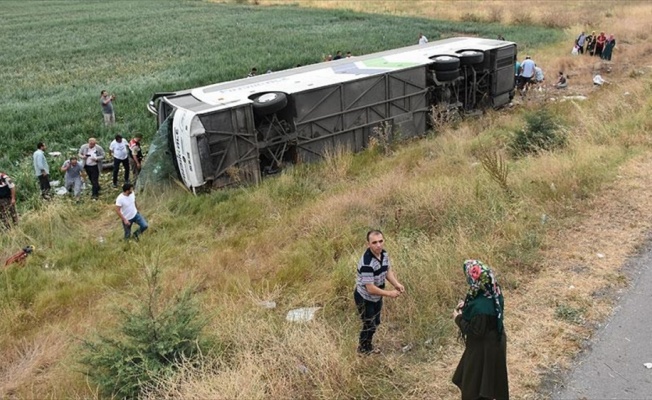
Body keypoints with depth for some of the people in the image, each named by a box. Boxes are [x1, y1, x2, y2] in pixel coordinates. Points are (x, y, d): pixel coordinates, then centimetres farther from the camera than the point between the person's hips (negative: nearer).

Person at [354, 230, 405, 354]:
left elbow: (388, 270, 7)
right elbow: (371, 289, -33)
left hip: (377, 297, 8)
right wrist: (390, 294, -22)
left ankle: (368, 346, 47)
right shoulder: (367, 263, -37)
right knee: (369, 325, 9)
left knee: (375, 323, 24)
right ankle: (363, 350, 35)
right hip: (364, 298, -8)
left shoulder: (383, 253, -10)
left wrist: (397, 284, -10)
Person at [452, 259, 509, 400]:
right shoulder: (493, 291, -11)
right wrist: (467, 306, -1)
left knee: (476, 381, 15)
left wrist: (458, 318, -13)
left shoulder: (481, 307, -37)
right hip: (493, 340, 9)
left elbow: (475, 331, -25)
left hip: (484, 347, -8)